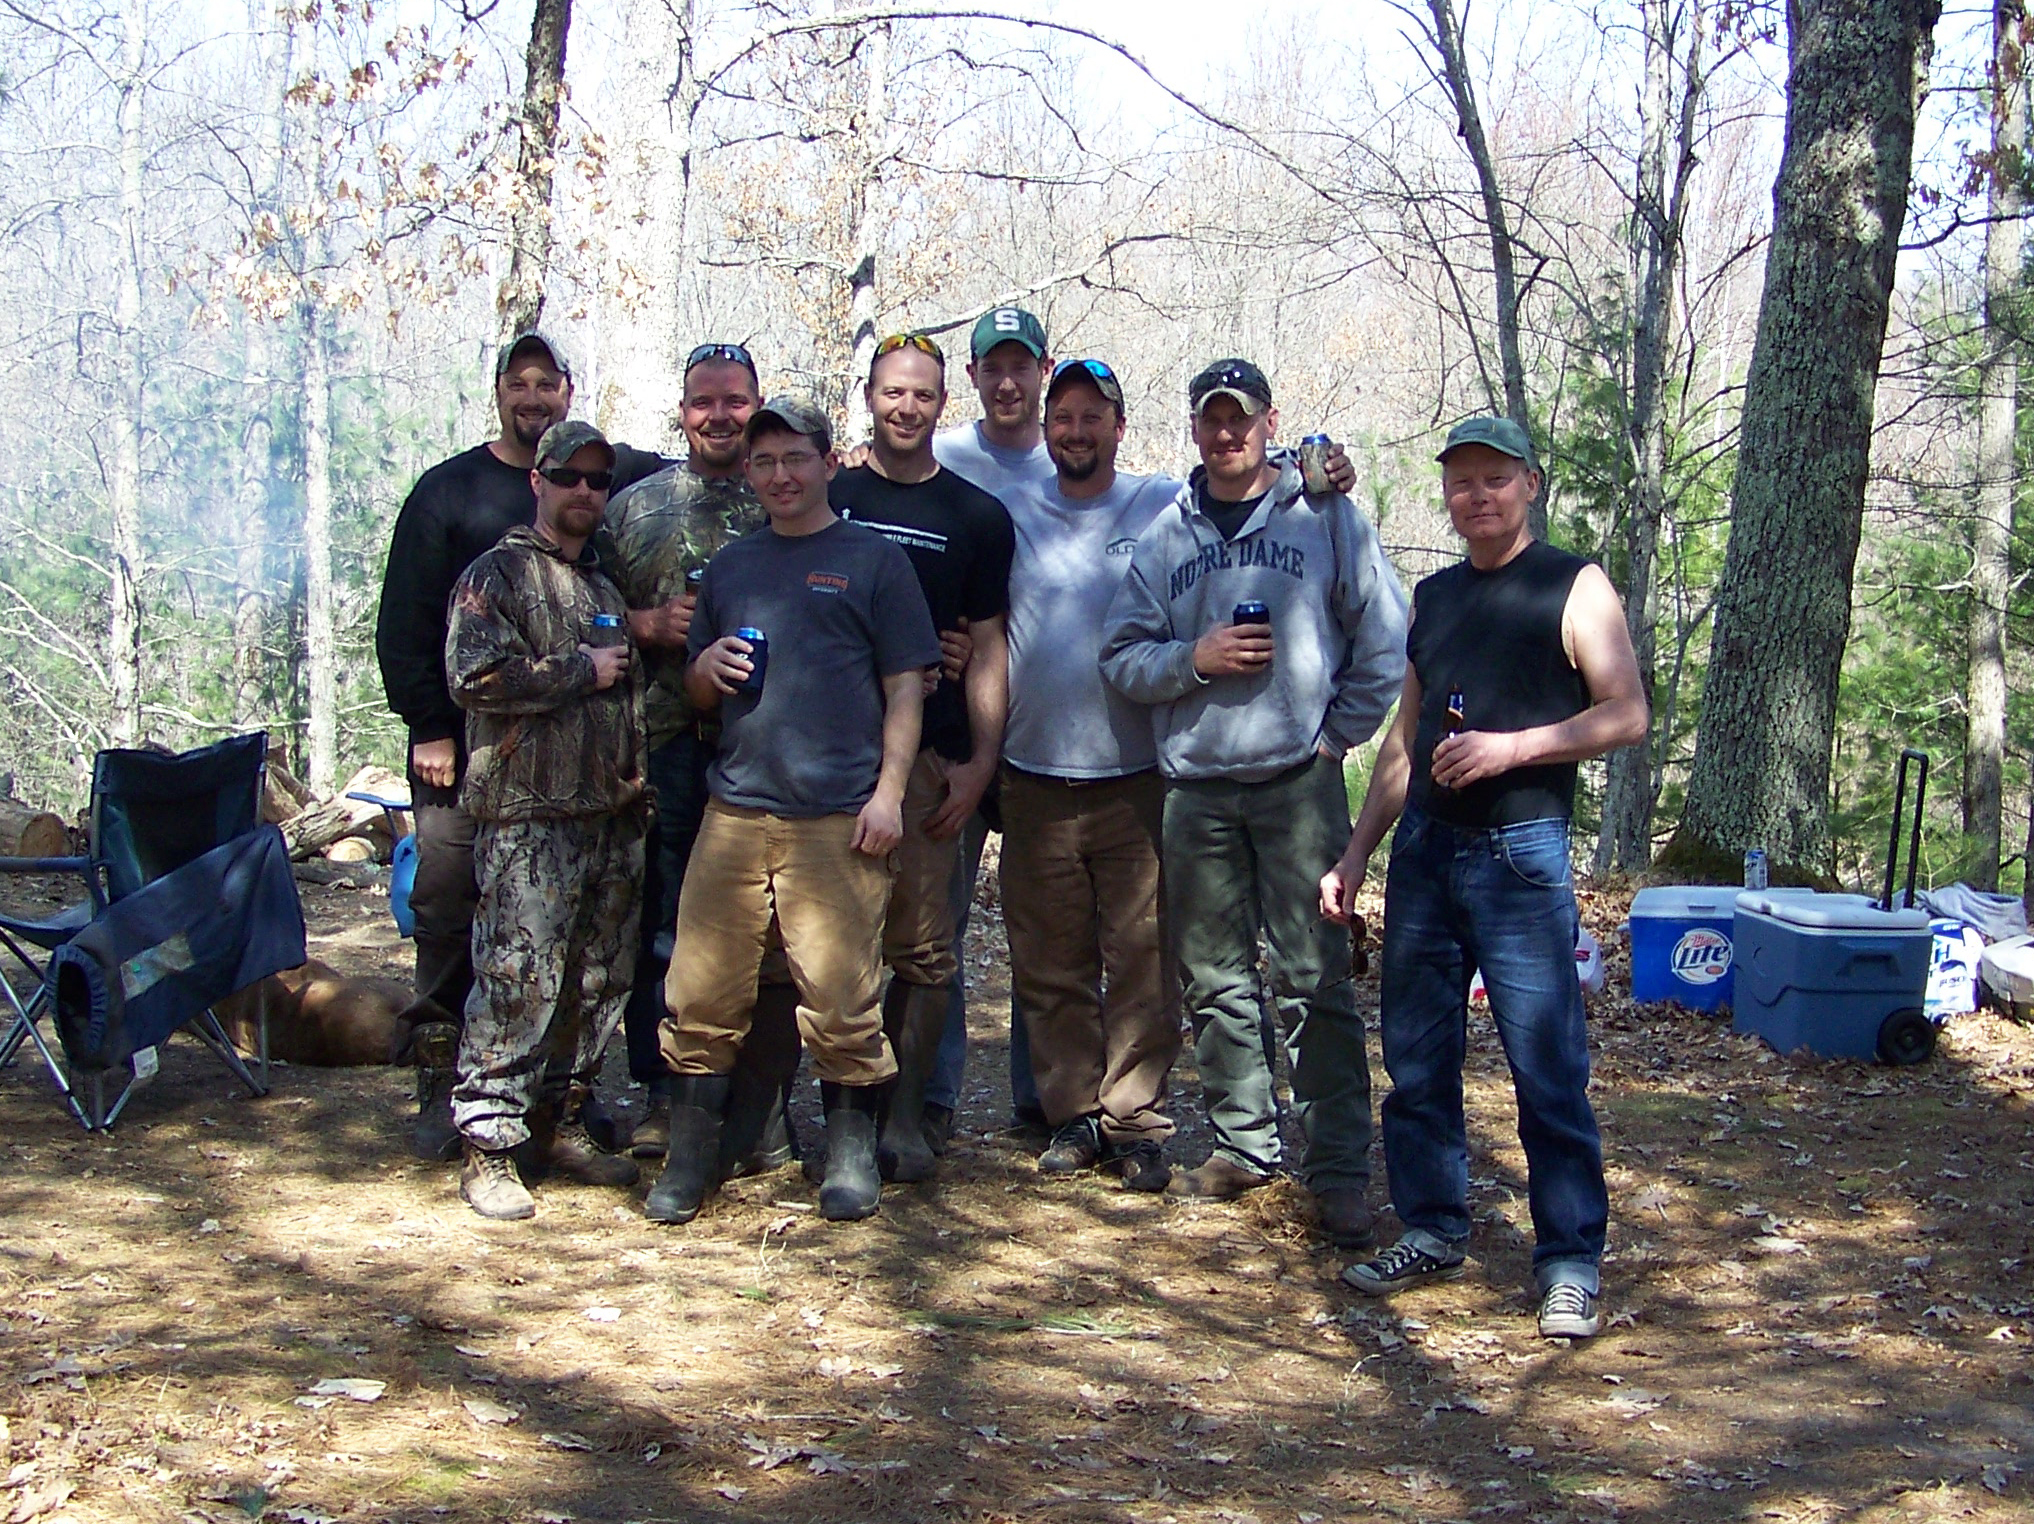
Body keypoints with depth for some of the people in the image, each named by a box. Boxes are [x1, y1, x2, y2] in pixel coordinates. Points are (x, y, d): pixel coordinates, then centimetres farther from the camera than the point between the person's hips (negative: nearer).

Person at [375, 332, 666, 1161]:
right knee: (446, 909, -1)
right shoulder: (448, 490, 4)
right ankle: (440, 1081, 8)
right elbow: (403, 623, 2)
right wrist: (428, 727, -6)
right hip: (465, 743, -1)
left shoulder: (610, 474, 8)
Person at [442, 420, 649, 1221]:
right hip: (528, 816, -7)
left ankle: (568, 1124, 21)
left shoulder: (608, 582, 22)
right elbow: (476, 675, -16)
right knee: (516, 983, -9)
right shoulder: (497, 574, -1)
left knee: (600, 981, 9)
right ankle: (489, 1149, -3)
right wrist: (582, 671, -10)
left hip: (612, 815, 7)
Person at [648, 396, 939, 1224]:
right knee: (701, 993, 2)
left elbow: (905, 687, 2)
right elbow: (698, 691, 25)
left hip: (840, 819, -4)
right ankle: (688, 1160, 13)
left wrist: (889, 791, -8)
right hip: (735, 809, 4)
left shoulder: (872, 559, 6)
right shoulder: (730, 565, 19)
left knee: (842, 999, -1)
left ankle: (851, 1157, 14)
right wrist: (706, 669, 2)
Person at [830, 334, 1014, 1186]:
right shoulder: (825, 498, 11)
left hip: (928, 760, 0)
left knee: (923, 951, -4)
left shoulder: (976, 517, 10)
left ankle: (904, 1115, 7)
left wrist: (980, 760, -1)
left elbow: (987, 650, 9)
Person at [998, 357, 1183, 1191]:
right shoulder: (1009, 513, 9)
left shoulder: (1167, 508, 3)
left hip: (1136, 778, -2)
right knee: (1049, 965, 7)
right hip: (1034, 781, 2)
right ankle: (1072, 1115, 18)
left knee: (1142, 960, -1)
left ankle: (1135, 1122, 9)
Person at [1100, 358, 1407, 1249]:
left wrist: (1340, 734, -2)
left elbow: (1384, 640, 4)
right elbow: (1122, 656, 8)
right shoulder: (1165, 536, 13)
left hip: (1299, 783, -3)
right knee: (1215, 983, 9)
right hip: (1196, 789, 4)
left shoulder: (1326, 517, 4)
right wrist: (1194, 658, -9)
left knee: (1314, 981, -6)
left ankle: (1338, 1168, -1)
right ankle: (1243, 1145, 21)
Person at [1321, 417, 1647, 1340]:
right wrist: (1356, 855, 16)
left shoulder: (1573, 588, 0)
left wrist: (1512, 746, -18)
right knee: (1415, 1058, 8)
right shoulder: (1433, 597, 17)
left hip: (1521, 854, -6)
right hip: (1423, 848, 6)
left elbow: (1627, 715, -7)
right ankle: (1433, 1233, 20)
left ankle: (1571, 1262, 2)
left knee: (1547, 1068, -6)